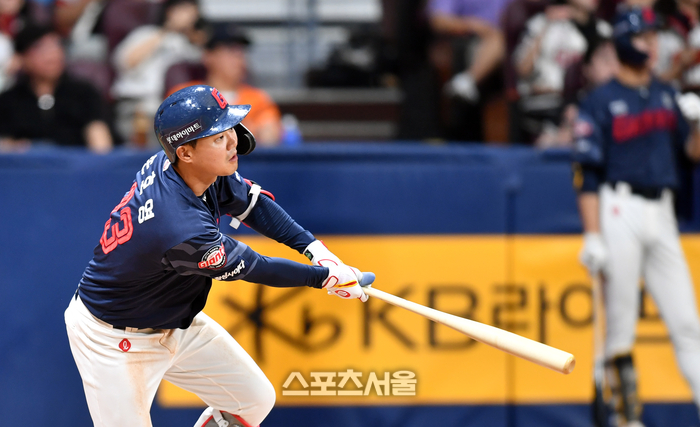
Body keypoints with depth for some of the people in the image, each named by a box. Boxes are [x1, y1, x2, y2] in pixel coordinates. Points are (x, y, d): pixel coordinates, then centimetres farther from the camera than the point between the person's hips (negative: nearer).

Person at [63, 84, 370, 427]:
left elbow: (249, 202, 2)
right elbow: (252, 268, -23)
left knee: (256, 399, 10)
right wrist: (325, 277, -10)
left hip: (176, 326, 9)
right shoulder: (183, 231, -38)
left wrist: (315, 249, -10)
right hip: (113, 340, -9)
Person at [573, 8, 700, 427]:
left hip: (662, 215, 5)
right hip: (620, 214, -5)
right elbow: (587, 174, -6)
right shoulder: (600, 101, -2)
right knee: (620, 326, -3)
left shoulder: (666, 94, 15)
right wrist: (593, 236, -13)